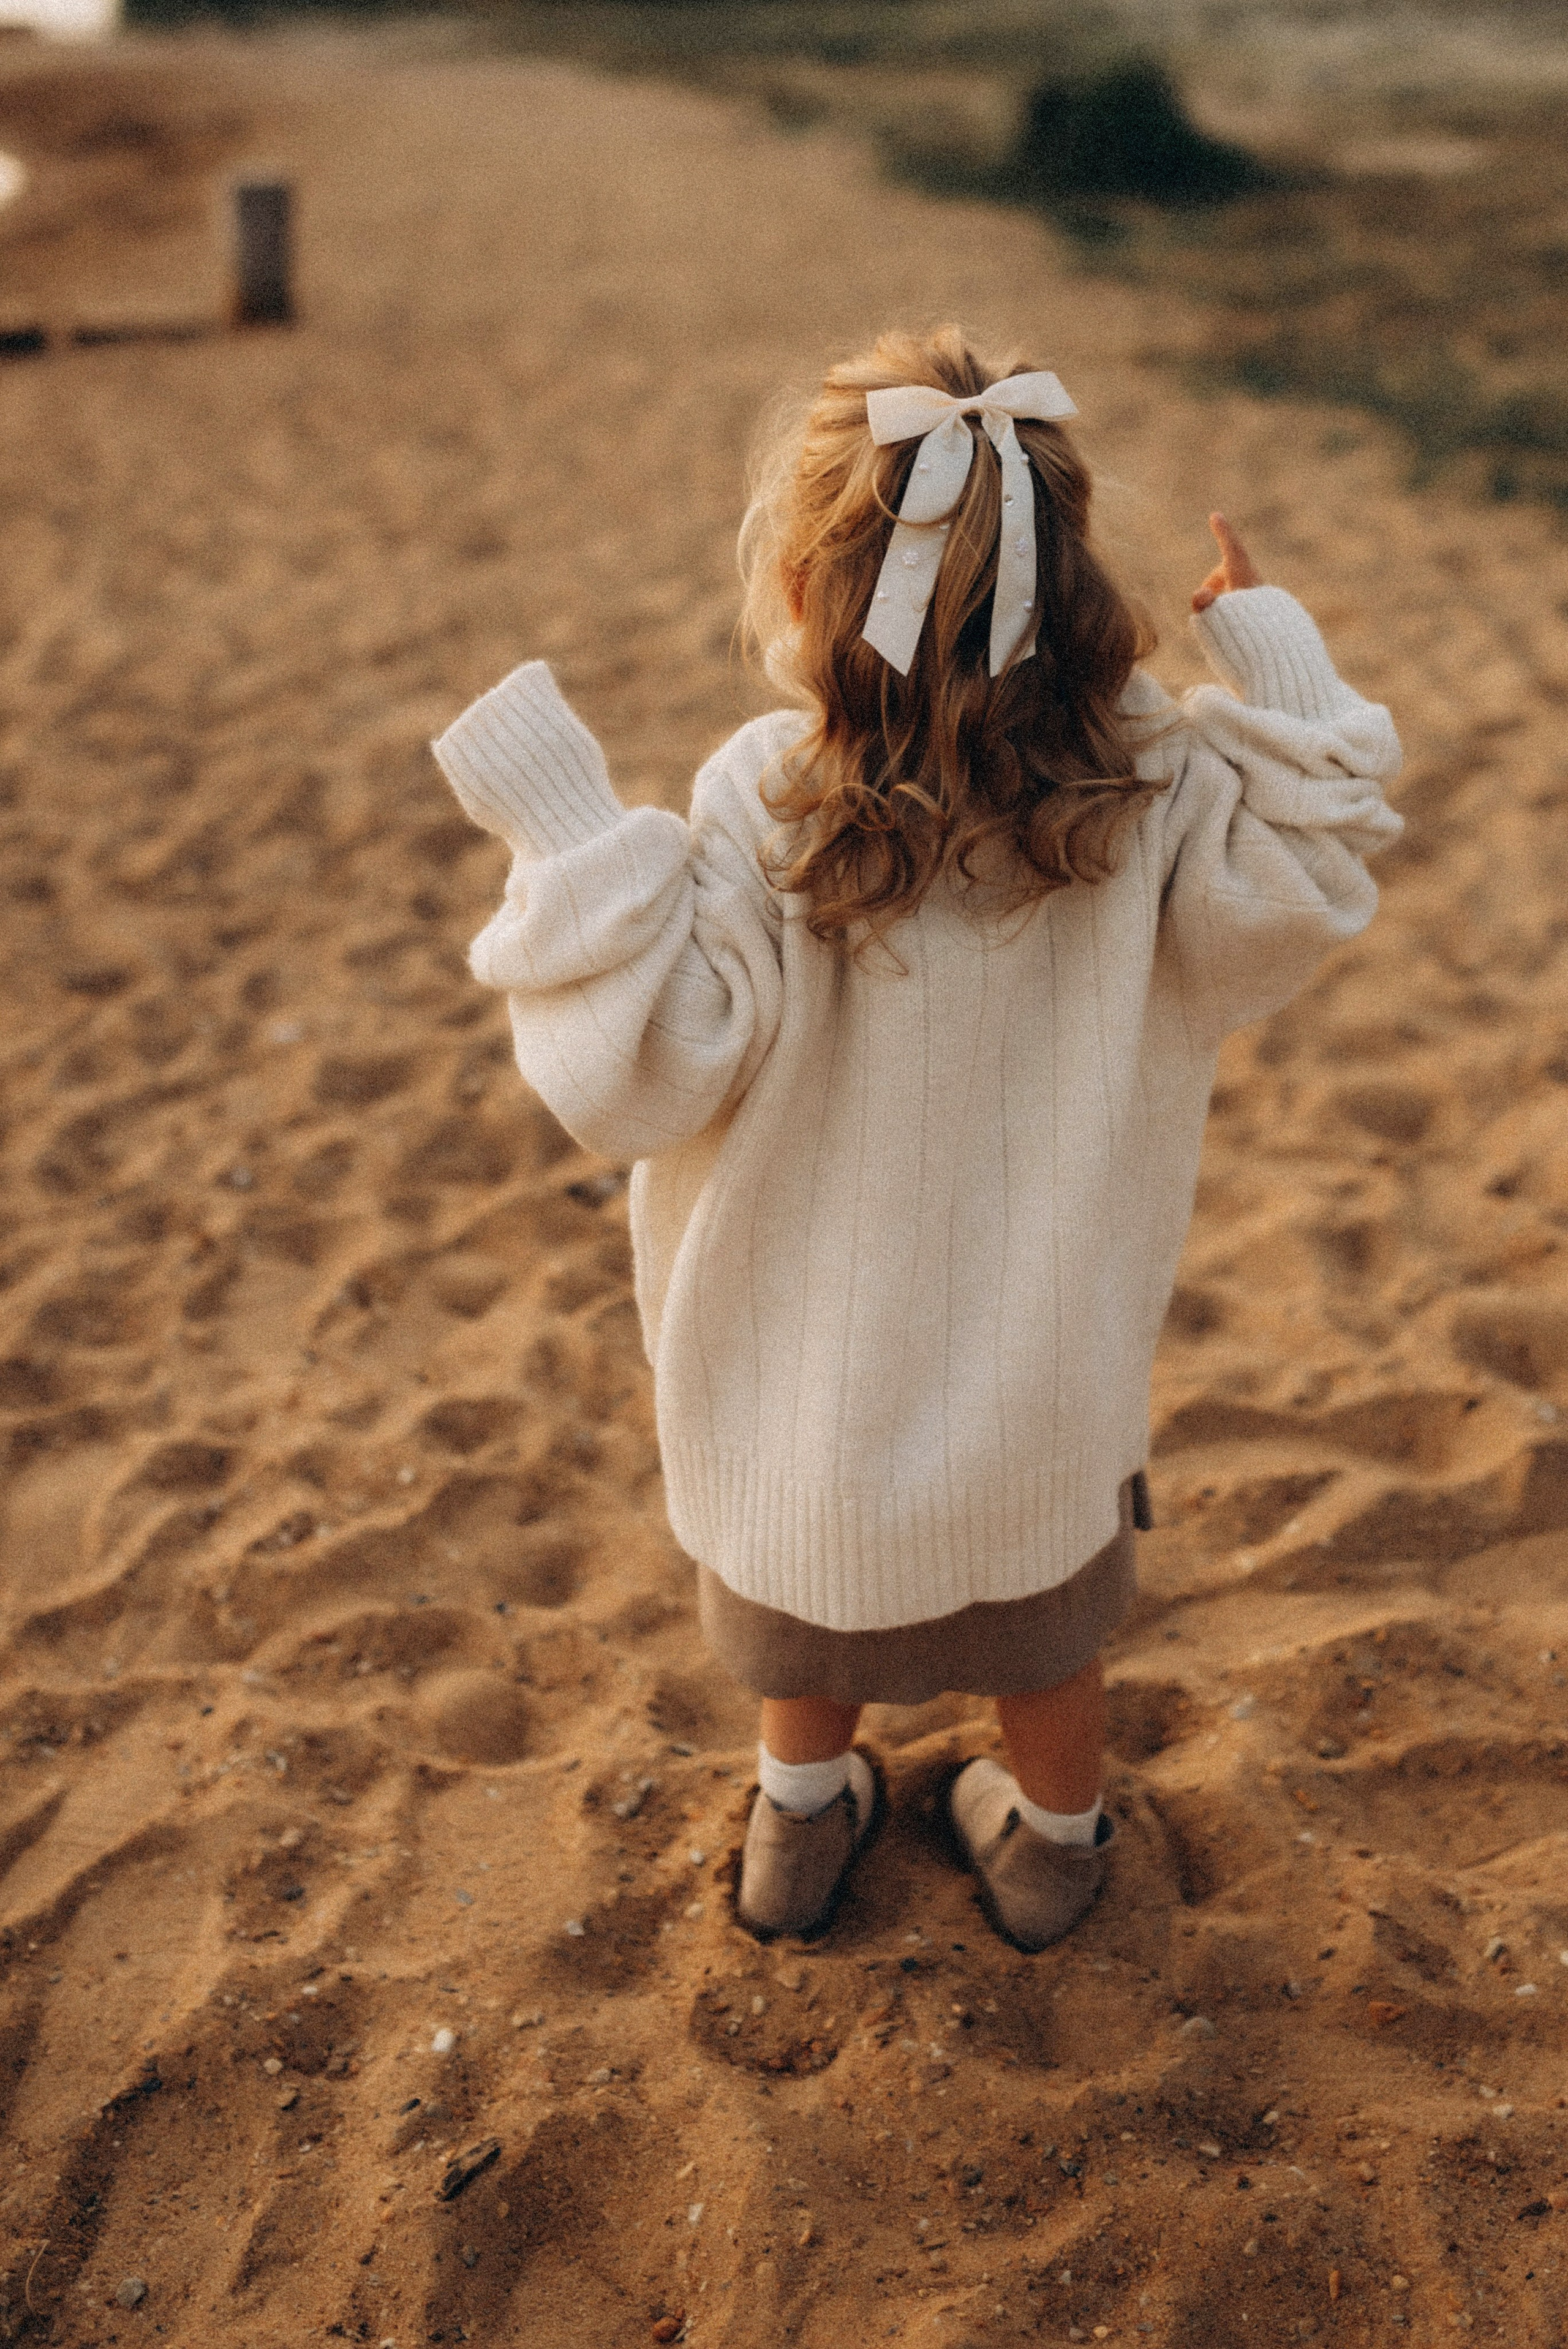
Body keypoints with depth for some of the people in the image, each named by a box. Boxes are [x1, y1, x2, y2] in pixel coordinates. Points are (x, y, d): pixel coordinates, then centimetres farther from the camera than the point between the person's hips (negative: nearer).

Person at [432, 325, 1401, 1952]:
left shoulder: (768, 807, -27)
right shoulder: (1146, 788, -18)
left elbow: (642, 1076, -26)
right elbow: (1285, 903, -4)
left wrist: (564, 831, -24)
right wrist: (1273, 672, -5)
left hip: (820, 1351, -2)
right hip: (1043, 1360, 2)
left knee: (809, 1569, 27)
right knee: (1047, 1602, 27)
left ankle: (802, 1823, 52)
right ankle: (1051, 1845, 52)